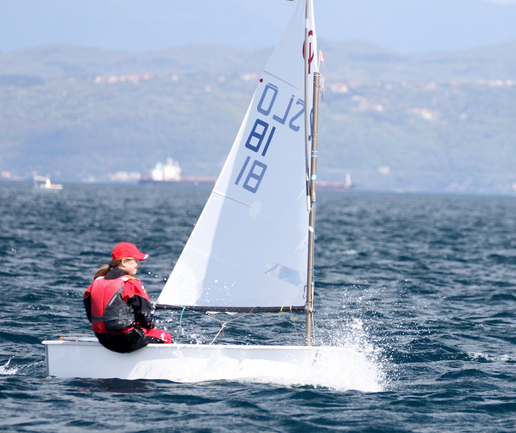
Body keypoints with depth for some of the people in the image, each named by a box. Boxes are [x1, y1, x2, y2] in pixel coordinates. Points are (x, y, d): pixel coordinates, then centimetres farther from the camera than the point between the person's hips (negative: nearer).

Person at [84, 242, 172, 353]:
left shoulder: (97, 282, 7)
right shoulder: (131, 284, -13)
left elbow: (90, 315, 12)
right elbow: (145, 313, -12)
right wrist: (151, 326, 9)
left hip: (103, 340, 8)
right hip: (127, 341, -8)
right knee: (166, 337, 12)